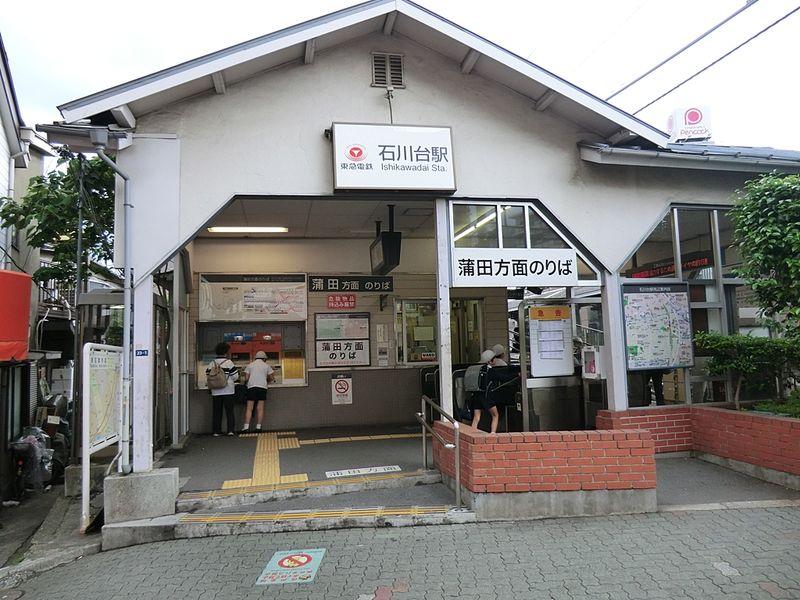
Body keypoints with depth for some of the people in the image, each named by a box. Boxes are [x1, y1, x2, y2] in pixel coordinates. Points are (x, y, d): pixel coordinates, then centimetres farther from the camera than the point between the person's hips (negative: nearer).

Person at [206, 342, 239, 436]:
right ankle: (231, 430, 1)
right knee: (229, 411, 5)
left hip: (216, 391, 3)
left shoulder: (212, 363, 3)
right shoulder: (229, 362, -7)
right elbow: (235, 376, -8)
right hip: (228, 391, -3)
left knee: (216, 412, 9)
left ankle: (216, 431, 10)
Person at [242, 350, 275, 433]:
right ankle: (258, 427, -1)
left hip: (251, 387, 0)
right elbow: (271, 378, 11)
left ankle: (246, 427, -8)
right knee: (260, 408, 1)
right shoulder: (266, 366, 11)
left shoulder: (250, 365, 11)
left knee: (249, 408, -1)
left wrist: (245, 382, 25)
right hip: (262, 387, 0)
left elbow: (246, 378, 4)